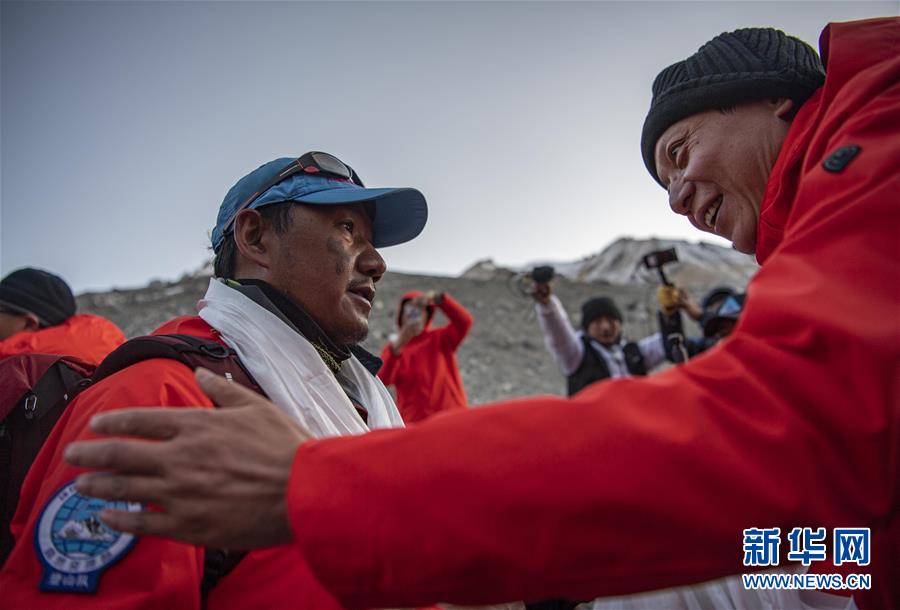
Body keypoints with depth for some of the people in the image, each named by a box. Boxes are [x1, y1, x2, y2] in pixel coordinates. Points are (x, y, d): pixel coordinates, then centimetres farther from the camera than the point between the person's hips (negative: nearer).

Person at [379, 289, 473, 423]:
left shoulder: (440, 339, 10)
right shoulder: (393, 348, 8)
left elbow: (464, 321, -8)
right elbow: (381, 380, -9)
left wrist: (437, 298, -21)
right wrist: (396, 346, -22)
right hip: (416, 423, 0)